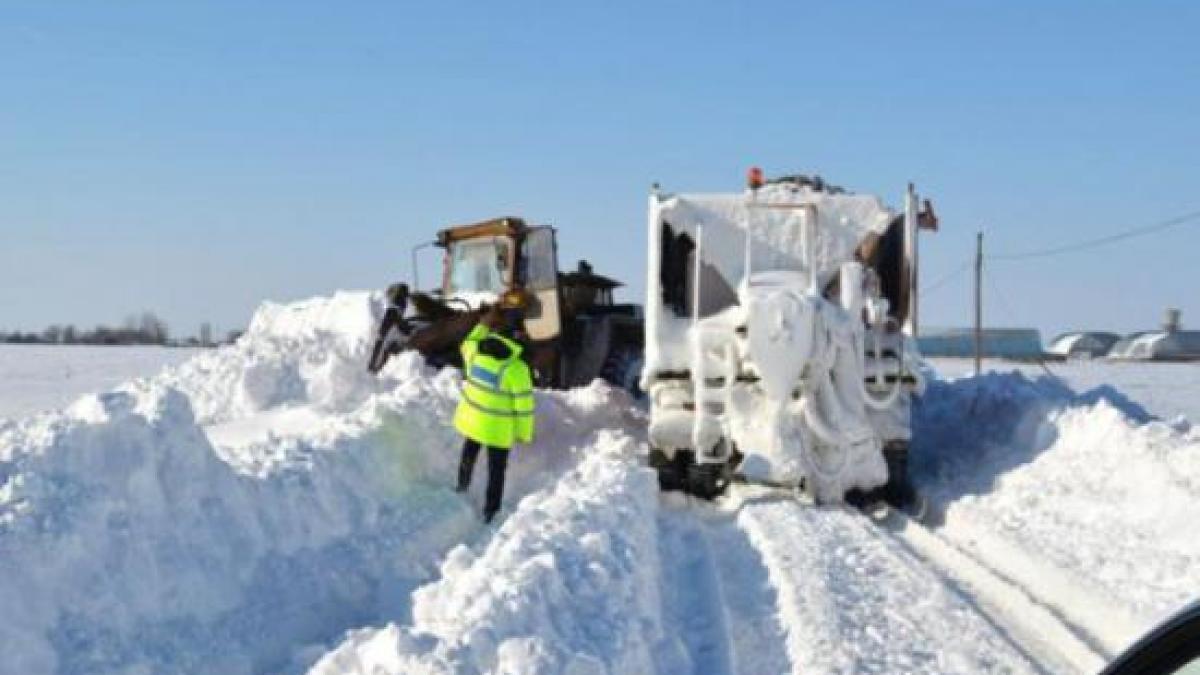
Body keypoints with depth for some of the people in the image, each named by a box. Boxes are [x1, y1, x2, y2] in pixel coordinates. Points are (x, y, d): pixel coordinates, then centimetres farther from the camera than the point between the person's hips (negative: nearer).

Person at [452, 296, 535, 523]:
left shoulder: (473, 349, -17)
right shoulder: (516, 367, -29)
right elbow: (524, 404, -21)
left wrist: (484, 324, 17)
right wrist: (524, 433, -6)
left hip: (472, 419, 5)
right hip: (499, 428, -5)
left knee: (468, 456, 32)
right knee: (496, 471, 15)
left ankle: (462, 488, 54)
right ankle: (490, 512, 26)